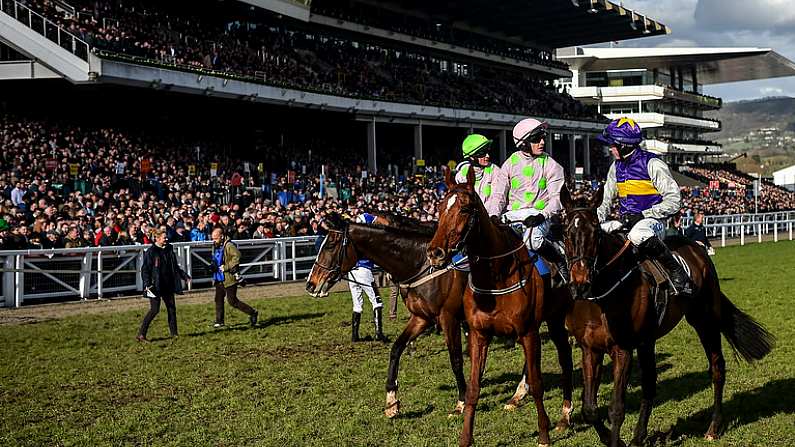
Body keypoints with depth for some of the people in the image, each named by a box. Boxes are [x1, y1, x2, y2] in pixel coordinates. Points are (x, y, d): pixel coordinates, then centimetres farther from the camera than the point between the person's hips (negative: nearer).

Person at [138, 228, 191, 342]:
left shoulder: (169, 249, 10)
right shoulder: (151, 252, -9)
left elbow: (175, 267, 21)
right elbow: (145, 269, -10)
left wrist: (185, 276, 17)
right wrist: (147, 284, -21)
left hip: (168, 285, 7)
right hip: (155, 286, -7)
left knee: (171, 308, 9)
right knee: (154, 310, -9)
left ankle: (174, 333, 19)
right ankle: (141, 334, -4)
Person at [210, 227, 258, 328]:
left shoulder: (229, 246, -17)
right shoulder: (216, 246, 12)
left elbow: (237, 256, -30)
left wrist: (226, 267, -26)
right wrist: (214, 267, 8)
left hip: (229, 278, -9)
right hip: (219, 279, 9)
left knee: (232, 301, -7)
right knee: (218, 300, 10)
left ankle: (252, 313, 3)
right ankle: (219, 321, 19)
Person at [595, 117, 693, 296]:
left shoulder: (652, 164, -9)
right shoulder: (616, 167, 13)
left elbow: (674, 201, -13)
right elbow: (606, 200, 18)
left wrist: (643, 215, -19)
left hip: (652, 221, -7)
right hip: (626, 223, 7)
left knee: (638, 235, -40)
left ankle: (677, 271, -26)